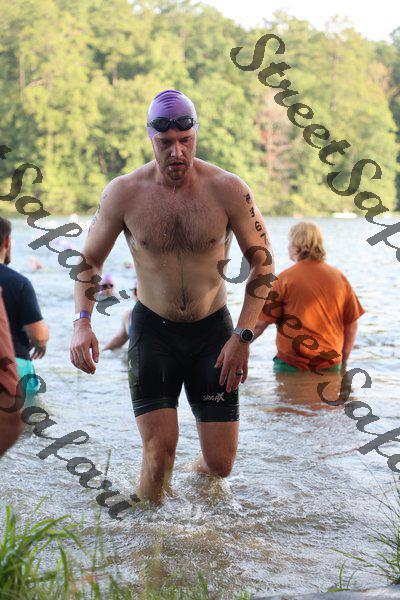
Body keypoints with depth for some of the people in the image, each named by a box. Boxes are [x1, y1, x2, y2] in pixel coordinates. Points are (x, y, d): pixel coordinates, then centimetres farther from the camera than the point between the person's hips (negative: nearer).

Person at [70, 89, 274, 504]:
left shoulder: (228, 189, -10)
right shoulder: (123, 193, -9)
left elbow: (262, 261, -2)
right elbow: (89, 258, 4)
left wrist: (243, 336, -9)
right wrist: (81, 322, -11)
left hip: (213, 329, 1)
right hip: (153, 329, -1)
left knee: (220, 465, 1)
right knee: (159, 451, -14)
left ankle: (199, 471, 38)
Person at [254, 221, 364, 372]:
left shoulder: (285, 278, -6)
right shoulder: (339, 277, 5)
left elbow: (260, 323, -6)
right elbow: (351, 326, 9)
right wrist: (343, 361, 20)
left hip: (291, 365, -3)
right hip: (331, 365, 3)